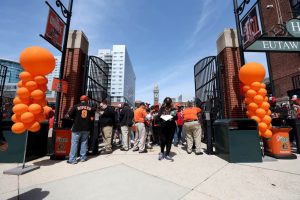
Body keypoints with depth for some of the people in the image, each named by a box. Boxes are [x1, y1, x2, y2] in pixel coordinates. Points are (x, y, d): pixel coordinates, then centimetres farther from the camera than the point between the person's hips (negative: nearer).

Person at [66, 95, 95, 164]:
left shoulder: (76, 106, -5)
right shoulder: (90, 108, 2)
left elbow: (69, 116, -5)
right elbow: (92, 118, 4)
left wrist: (75, 118, 14)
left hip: (77, 128, -2)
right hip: (86, 128, 3)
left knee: (74, 143, 5)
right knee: (84, 142, 13)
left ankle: (72, 159, 9)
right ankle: (83, 157, 21)